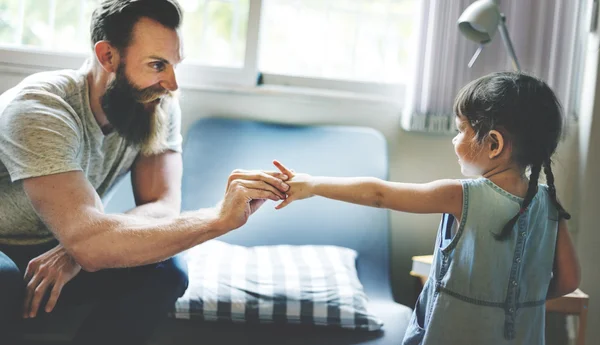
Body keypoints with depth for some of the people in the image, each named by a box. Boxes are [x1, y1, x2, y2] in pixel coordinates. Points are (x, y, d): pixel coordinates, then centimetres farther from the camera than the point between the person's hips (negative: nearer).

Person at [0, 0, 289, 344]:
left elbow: (163, 208, -19)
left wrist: (76, 249, -36)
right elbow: (88, 241, -41)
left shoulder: (160, 106, -11)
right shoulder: (38, 108, -30)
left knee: (166, 270, -21)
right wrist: (221, 217, -44)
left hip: (64, 247, 5)